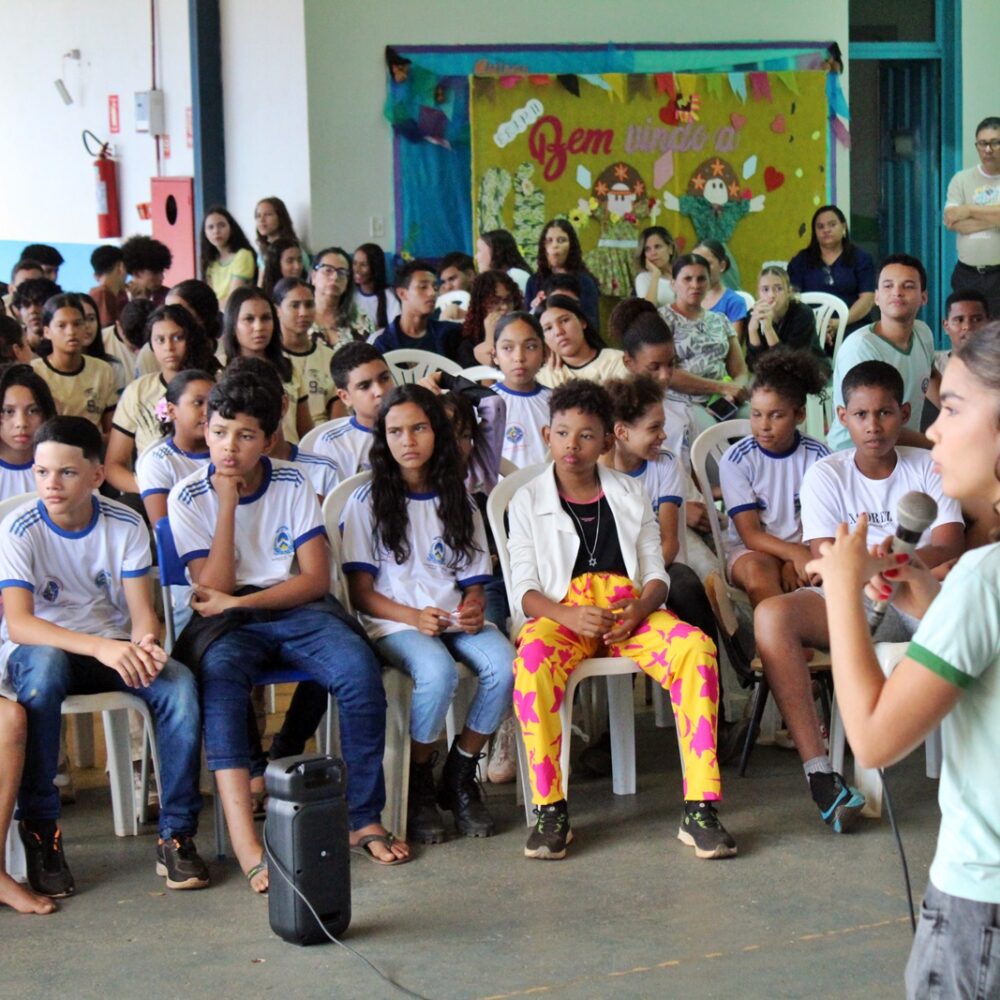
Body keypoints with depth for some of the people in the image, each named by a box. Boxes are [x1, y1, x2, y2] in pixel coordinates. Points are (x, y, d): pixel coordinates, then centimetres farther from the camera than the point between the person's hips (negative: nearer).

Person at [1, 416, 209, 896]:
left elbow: (142, 612, -6)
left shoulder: (125, 524, -4)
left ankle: (176, 835, -17)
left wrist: (143, 644, -32)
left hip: (113, 649, 3)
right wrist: (100, 648, -41)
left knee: (178, 683, -28)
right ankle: (40, 832, -27)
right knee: (46, 665, -39)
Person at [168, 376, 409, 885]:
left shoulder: (292, 484, 3)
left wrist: (239, 601, -12)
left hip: (295, 609, 2)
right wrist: (228, 504, -13)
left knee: (360, 673, -29)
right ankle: (247, 845, -47)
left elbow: (316, 578, -2)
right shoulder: (188, 497, 0)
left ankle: (364, 818, -15)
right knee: (219, 680, -37)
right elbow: (215, 589, -8)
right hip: (226, 621, -1)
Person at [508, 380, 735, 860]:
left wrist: (638, 611, -14)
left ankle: (700, 808, -29)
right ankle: (549, 810, -29)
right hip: (562, 613, -2)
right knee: (532, 658, -38)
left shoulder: (630, 495, 17)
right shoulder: (528, 502, 10)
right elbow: (523, 590, 1)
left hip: (630, 610, 2)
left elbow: (656, 573, 10)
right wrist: (570, 617, -20)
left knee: (696, 647, -30)